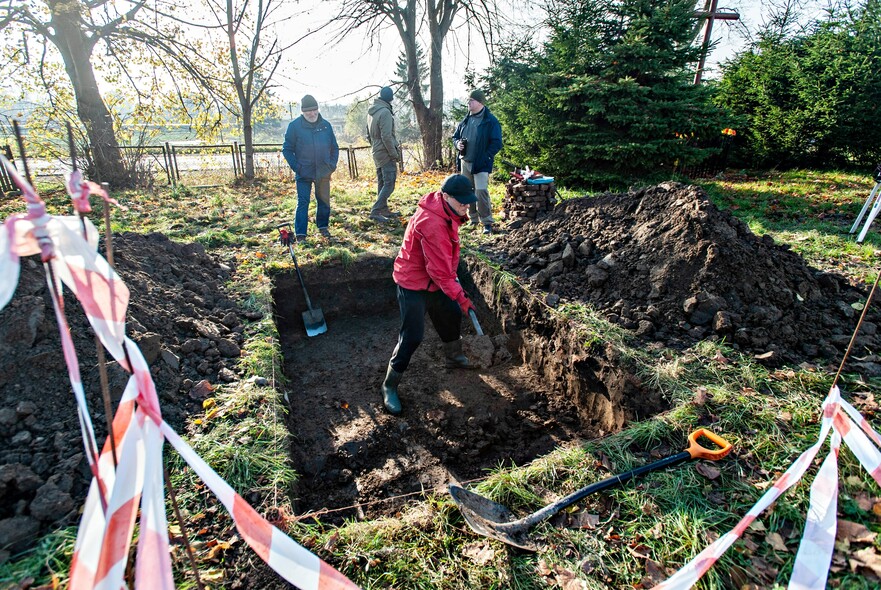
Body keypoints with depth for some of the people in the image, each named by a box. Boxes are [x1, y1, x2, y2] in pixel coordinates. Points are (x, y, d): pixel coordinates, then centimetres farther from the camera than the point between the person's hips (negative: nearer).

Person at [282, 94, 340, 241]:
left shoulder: (326, 125, 6)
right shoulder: (294, 126, -3)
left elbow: (334, 147, 14)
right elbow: (287, 149, 0)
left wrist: (332, 164, 2)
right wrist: (296, 167, -10)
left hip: (324, 172, 3)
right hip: (304, 173, -3)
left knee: (324, 201, 12)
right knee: (303, 202, -5)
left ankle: (323, 226, 31)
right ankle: (300, 234, -1)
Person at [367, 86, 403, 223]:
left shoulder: (371, 111, 10)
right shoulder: (385, 112, -17)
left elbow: (369, 133, 18)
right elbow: (386, 137, -22)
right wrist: (395, 154, -16)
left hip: (377, 153, 9)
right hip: (386, 154, -9)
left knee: (382, 183, 14)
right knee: (389, 184, -7)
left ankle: (384, 210, 22)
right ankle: (375, 211, -11)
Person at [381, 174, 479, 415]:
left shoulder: (445, 211, -1)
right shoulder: (431, 224, -32)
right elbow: (439, 270, -27)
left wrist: (453, 275, 18)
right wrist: (461, 297, -19)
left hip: (434, 279, 10)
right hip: (414, 284, -9)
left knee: (452, 315, 21)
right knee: (412, 335, -7)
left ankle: (454, 357, 47)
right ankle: (390, 386, 9)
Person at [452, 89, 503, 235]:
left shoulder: (491, 121, -6)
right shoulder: (465, 120, 12)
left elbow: (497, 143, -10)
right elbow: (455, 136, 21)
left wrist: (485, 157, -17)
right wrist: (458, 144, -1)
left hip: (481, 164, -6)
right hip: (465, 162, 6)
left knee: (481, 191, -15)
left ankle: (487, 222, -5)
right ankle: (473, 219, 24)